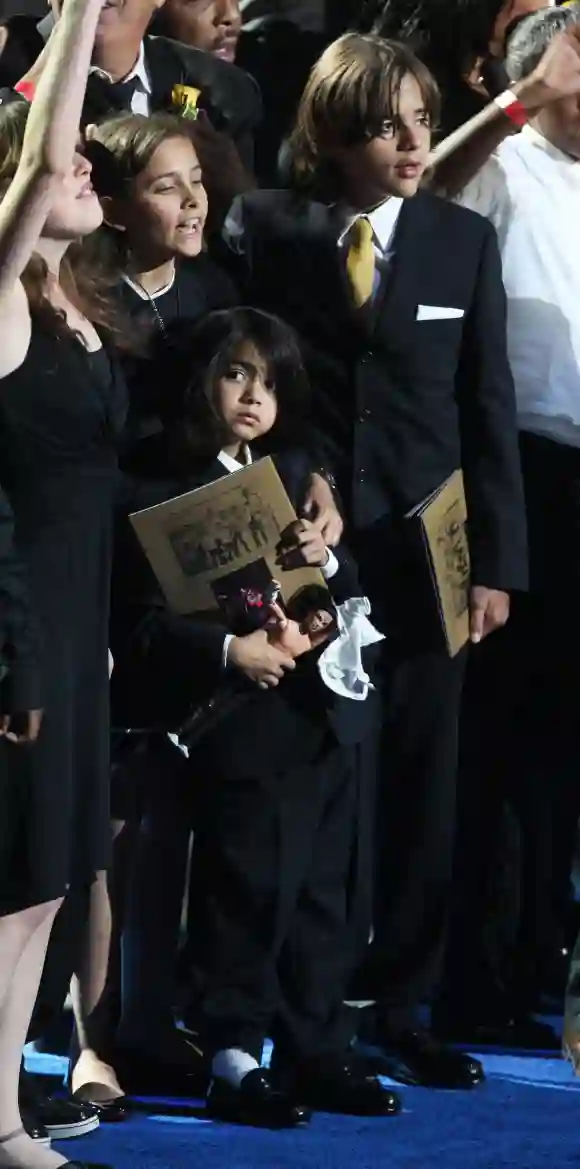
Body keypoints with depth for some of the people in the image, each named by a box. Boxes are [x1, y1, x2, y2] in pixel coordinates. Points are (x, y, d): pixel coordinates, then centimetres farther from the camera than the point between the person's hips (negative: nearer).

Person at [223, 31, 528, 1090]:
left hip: (422, 549, 2)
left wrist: (496, 562, 2)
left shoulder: (463, 240, 6)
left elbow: (488, 407, 6)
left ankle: (397, 1004, 15)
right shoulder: (265, 229, -1)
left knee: (419, 790, 6)